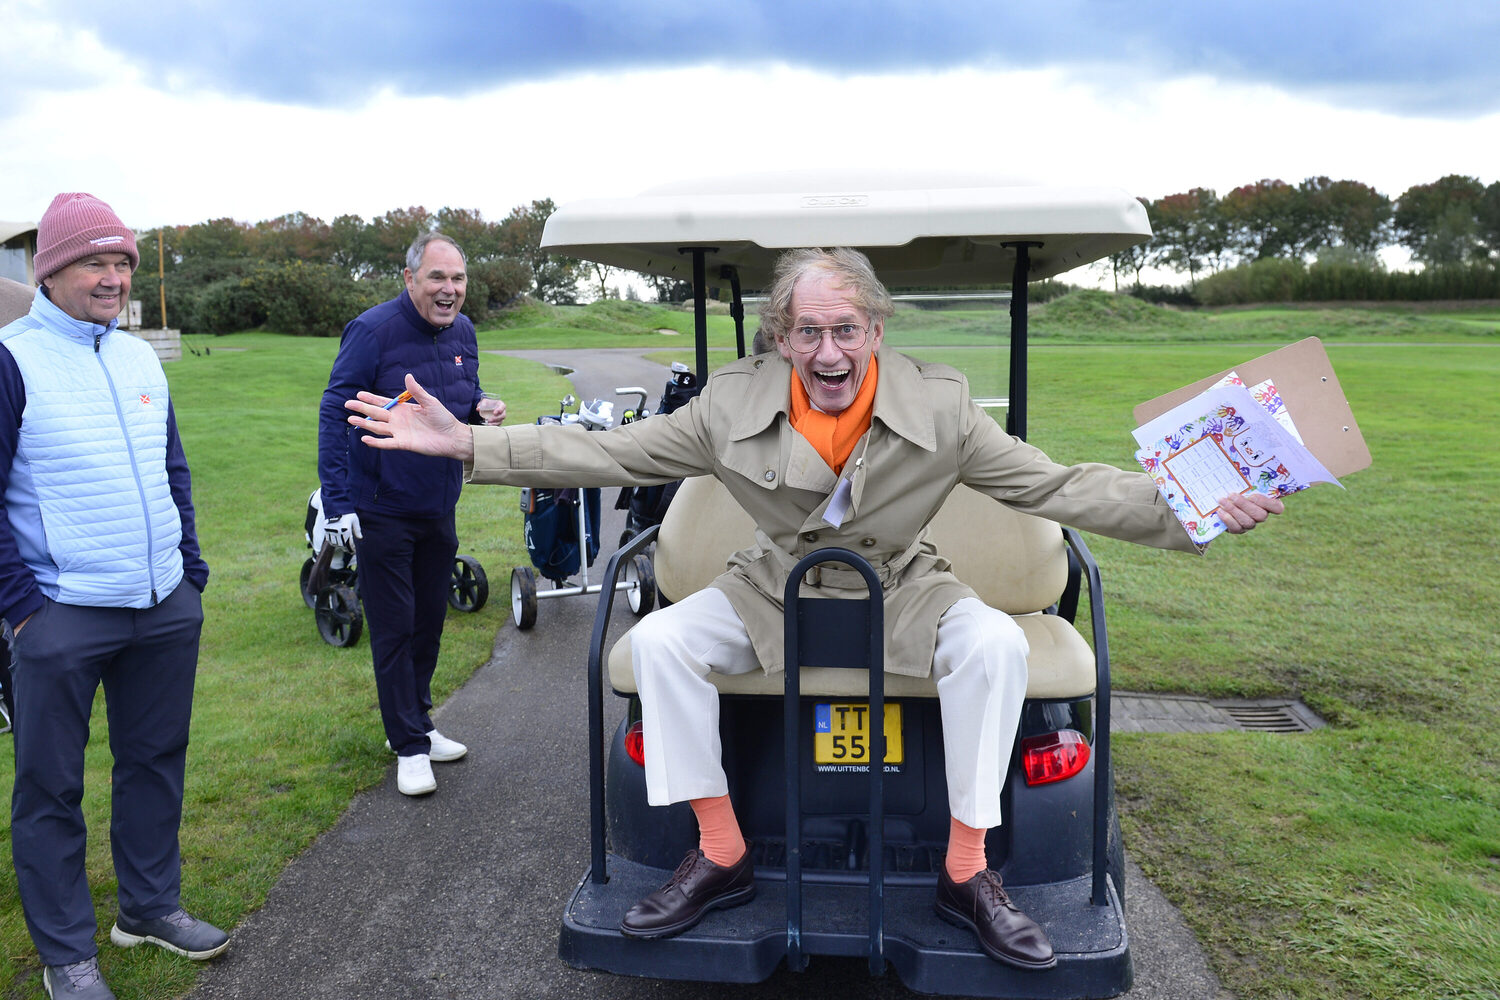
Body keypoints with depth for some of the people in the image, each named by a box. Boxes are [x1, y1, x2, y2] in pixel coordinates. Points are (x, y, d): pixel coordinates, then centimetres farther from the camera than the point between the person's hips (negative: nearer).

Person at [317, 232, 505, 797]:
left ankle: (416, 723, 33)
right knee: (393, 629, 2)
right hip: (381, 512, -6)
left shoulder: (462, 332, 4)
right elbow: (335, 413, -15)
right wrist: (337, 501, -21)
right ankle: (410, 746, 14)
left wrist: (483, 410, -7)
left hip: (438, 509, 6)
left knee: (429, 622, 16)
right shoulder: (373, 330, -16)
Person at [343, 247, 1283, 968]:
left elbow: (1057, 484, -13)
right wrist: (465, 443, -17)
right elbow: (605, 452, -9)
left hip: (903, 592, -1)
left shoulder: (940, 404, -14)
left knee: (995, 644, -29)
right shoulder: (733, 403, -12)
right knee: (660, 639, -21)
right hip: (773, 592, 1)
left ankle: (967, 872, -11)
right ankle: (722, 858, -7)